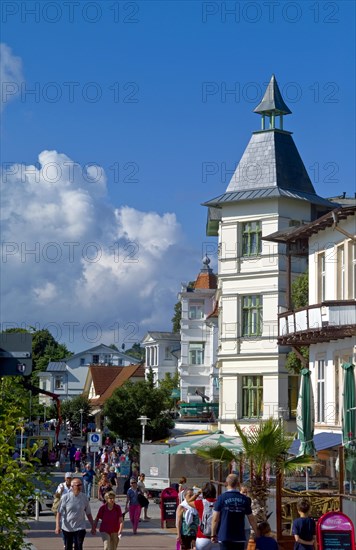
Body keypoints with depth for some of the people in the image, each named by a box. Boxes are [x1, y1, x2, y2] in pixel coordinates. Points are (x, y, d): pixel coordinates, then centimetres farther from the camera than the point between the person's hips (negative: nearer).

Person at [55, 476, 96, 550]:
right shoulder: (65, 497, -7)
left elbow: (88, 513, 7)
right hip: (67, 528, 0)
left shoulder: (84, 498, -1)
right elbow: (59, 513, -9)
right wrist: (57, 526, -17)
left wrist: (93, 527, 9)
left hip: (80, 528, 0)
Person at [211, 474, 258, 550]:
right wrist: (257, 533, 16)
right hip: (239, 537, 2)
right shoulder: (244, 499, 0)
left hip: (224, 537, -2)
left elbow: (215, 519, -7)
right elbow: (252, 519, 4)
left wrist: (213, 534, 3)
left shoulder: (221, 498, -6)